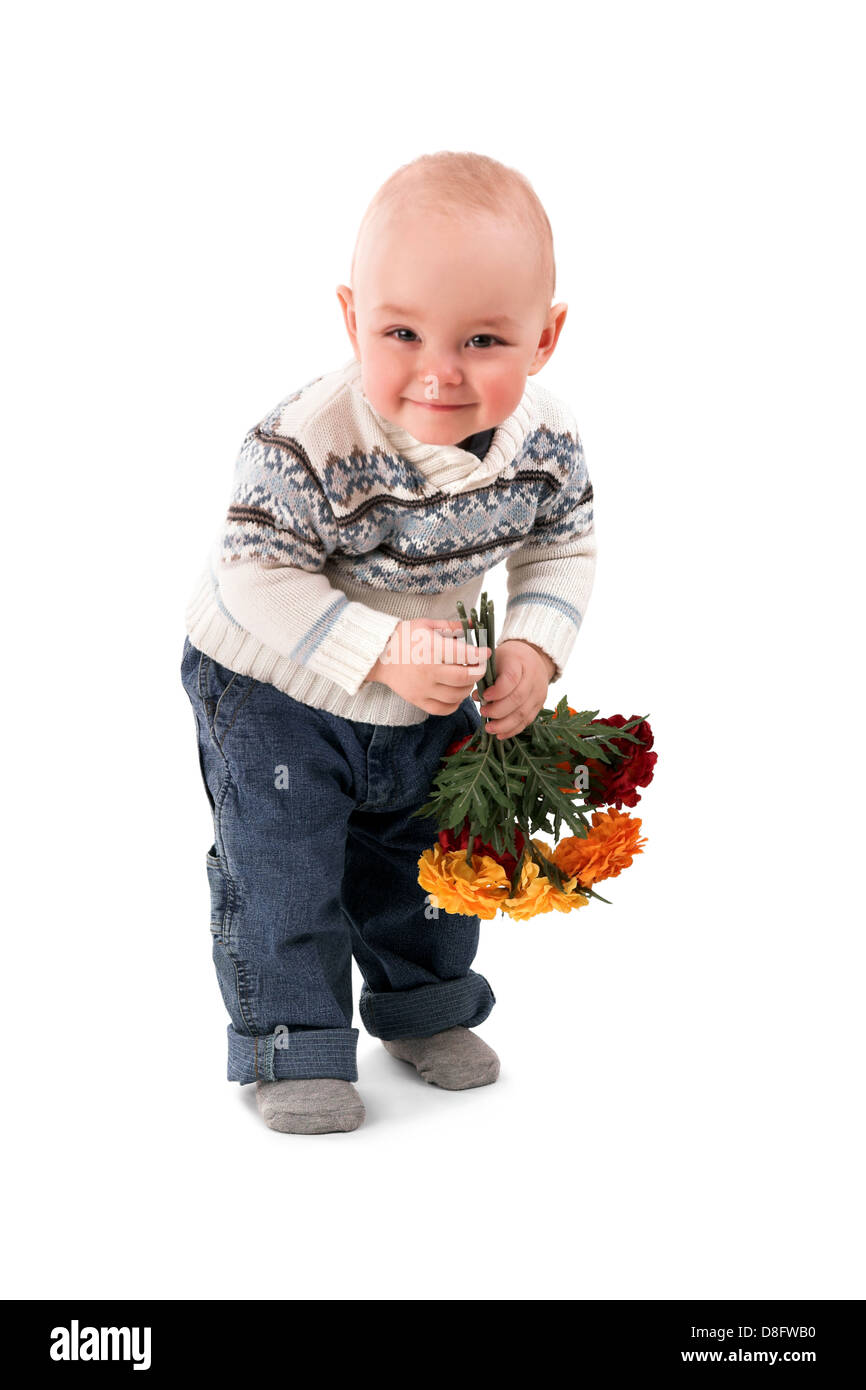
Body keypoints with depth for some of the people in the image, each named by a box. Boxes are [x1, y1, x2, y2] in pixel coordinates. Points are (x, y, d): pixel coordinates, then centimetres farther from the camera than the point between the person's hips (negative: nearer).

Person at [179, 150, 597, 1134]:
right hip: (276, 687, -5)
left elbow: (563, 545, -1)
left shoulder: (545, 440, -18)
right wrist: (383, 653, -38)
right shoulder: (307, 442, -35)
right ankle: (294, 1047, 19)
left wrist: (533, 650, -16)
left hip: (432, 690, 5)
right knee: (282, 868, -1)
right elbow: (259, 583, -31)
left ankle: (423, 1006, 41)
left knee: (433, 850, 18)